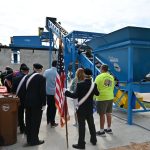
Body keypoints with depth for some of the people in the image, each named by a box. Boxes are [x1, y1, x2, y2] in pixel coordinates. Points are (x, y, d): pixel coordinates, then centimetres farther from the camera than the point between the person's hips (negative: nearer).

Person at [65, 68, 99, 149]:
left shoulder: (80, 84, -17)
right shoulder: (93, 85, -3)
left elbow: (75, 95, -19)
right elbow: (97, 93, 13)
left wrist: (66, 92, -11)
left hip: (81, 108, -5)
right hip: (90, 108, 5)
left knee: (81, 125, 2)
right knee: (91, 124, 18)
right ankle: (93, 140, 32)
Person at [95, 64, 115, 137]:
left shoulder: (99, 77, -11)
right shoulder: (111, 77, 8)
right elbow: (112, 87, 13)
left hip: (102, 98, -6)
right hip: (110, 97, 7)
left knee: (102, 115, 1)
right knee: (108, 114, 16)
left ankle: (102, 131, 9)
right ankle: (109, 129, 29)